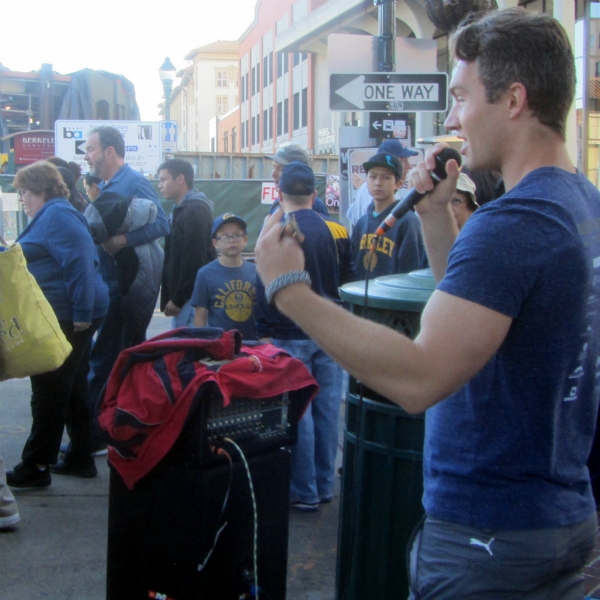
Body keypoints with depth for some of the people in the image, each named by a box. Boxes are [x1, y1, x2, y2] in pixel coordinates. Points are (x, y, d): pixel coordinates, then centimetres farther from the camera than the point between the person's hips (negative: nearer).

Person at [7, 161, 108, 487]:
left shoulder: (57, 215, -15)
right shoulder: (52, 215, 19)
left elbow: (79, 264, -24)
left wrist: (82, 314, -25)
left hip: (67, 318, -11)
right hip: (70, 316, 11)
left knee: (49, 393, -4)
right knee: (73, 389, 14)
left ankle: (35, 466, 4)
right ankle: (81, 459, 22)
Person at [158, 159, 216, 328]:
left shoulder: (195, 211, -13)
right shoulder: (182, 209, 18)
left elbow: (194, 260, -20)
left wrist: (178, 299, -17)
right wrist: (173, 297, 14)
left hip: (191, 297, -10)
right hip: (183, 295, 10)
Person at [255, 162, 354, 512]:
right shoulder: (338, 231, 1)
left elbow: (267, 288, -12)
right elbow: (348, 278, 9)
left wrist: (264, 332, -3)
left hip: (291, 337, -5)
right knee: (327, 410, 11)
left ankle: (304, 493, 8)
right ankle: (325, 486, 21)